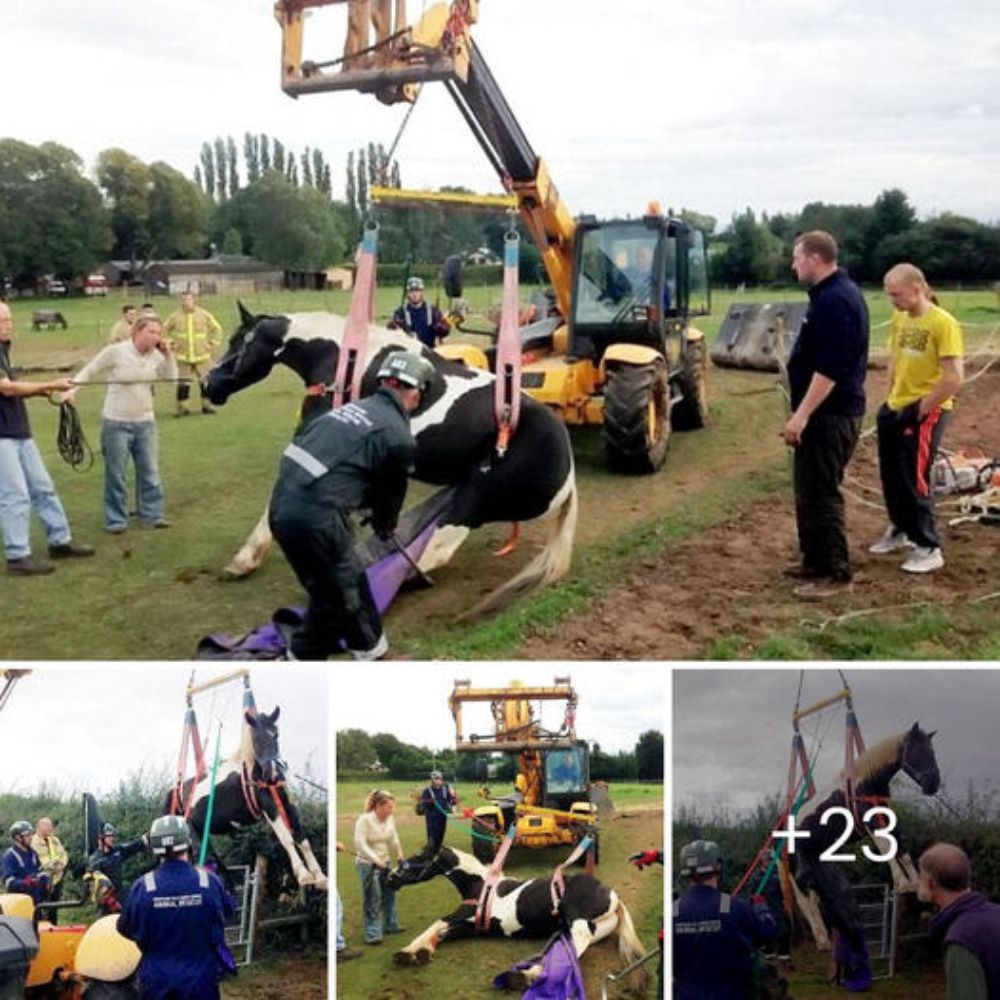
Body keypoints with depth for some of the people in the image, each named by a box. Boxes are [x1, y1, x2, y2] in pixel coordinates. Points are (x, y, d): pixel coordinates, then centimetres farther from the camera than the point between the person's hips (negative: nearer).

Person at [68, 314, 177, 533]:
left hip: (145, 422, 4)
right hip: (116, 423, -4)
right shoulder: (115, 351, -13)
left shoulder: (156, 356, 0)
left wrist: (168, 355, -10)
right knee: (115, 473, 4)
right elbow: (88, 371, -6)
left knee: (149, 472, 8)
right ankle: (116, 520, 14)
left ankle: (151, 515, 18)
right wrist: (72, 389, -20)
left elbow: (172, 379, 0)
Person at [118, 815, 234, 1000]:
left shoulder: (141, 887, -14)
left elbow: (125, 929, 2)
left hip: (155, 981, 1)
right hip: (201, 980, 0)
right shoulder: (210, 882, -13)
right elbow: (227, 912, 7)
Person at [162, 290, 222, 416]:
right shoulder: (175, 316, -3)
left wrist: (212, 344, 2)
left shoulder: (204, 314, -2)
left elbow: (217, 329, 9)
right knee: (183, 383, -2)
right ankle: (182, 407, 6)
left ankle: (206, 405, 18)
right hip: (183, 356, -1)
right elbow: (165, 330, 11)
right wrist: (171, 343, 3)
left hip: (202, 355, 1)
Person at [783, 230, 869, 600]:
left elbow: (829, 369, -26)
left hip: (829, 414, -11)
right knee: (810, 488, 17)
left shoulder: (834, 300, -20)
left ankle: (835, 573, -1)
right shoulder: (836, 292, 14)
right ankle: (816, 560, 26)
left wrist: (801, 415, -25)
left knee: (820, 492, -7)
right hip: (828, 411, 11)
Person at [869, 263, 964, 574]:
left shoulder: (943, 323, -18)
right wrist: (891, 398, 10)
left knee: (913, 480, -4)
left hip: (924, 413, -7)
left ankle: (929, 549, 8)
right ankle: (900, 531, 36)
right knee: (891, 476, 16)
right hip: (894, 409, 7)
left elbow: (954, 378, -21)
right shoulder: (900, 318, 5)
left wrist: (921, 409, -15)